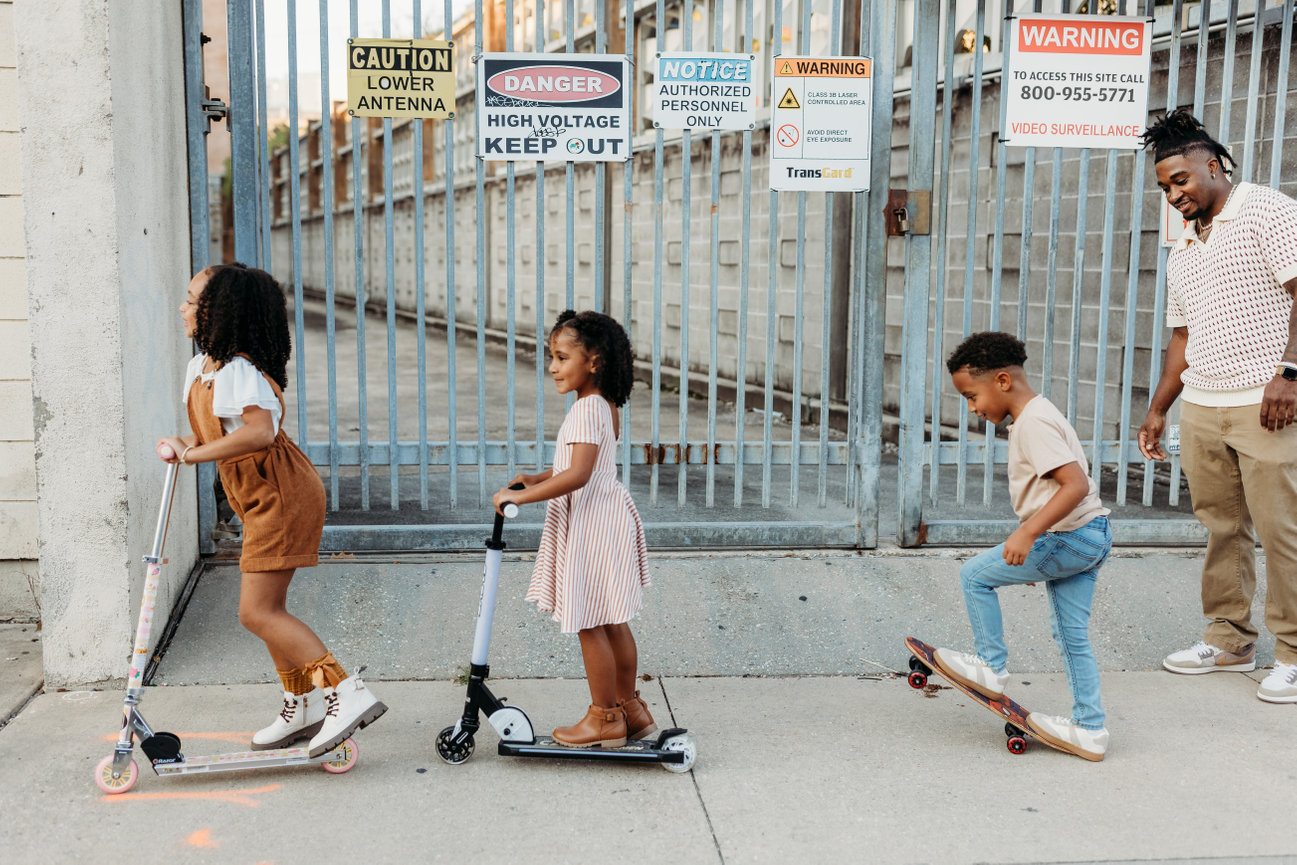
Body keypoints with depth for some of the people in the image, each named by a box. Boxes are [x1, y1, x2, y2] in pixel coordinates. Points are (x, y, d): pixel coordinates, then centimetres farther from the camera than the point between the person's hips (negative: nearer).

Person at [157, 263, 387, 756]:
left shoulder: (239, 371, -20)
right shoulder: (201, 367, 11)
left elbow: (259, 432, -36)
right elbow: (213, 434, 17)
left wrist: (195, 454, -27)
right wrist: (182, 445, -3)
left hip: (282, 496, -10)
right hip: (263, 499, 10)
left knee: (258, 612, -12)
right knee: (266, 609, 16)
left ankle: (348, 694, -13)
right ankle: (303, 706, 29)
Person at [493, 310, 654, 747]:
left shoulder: (586, 409, -20)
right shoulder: (602, 405, 12)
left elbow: (577, 475, -31)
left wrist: (520, 496, -27)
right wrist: (537, 478, 14)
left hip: (591, 526, -10)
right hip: (605, 517, 10)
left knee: (589, 624, 1)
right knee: (612, 622, 18)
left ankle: (605, 718, 12)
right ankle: (629, 707, 29)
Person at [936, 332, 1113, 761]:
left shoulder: (1033, 423, -18)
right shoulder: (1041, 413, 16)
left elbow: (1076, 485, -28)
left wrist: (1027, 533, -31)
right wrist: (1033, 540, 28)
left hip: (1068, 539, -10)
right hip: (1091, 535, 10)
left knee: (975, 574, 0)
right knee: (1071, 634, 13)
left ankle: (991, 666, 14)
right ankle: (1089, 729, 18)